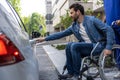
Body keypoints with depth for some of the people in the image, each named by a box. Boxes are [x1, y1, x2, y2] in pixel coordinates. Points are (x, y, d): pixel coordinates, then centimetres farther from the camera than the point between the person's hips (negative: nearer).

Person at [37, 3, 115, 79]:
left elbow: (109, 30, -14)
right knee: (69, 45, -13)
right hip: (87, 47, 6)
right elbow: (61, 33, 12)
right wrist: (45, 38, 8)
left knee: (74, 46, -24)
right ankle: (70, 72, -5)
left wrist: (108, 47, -22)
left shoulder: (92, 20, -11)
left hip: (98, 46, -6)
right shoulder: (74, 26, 9)